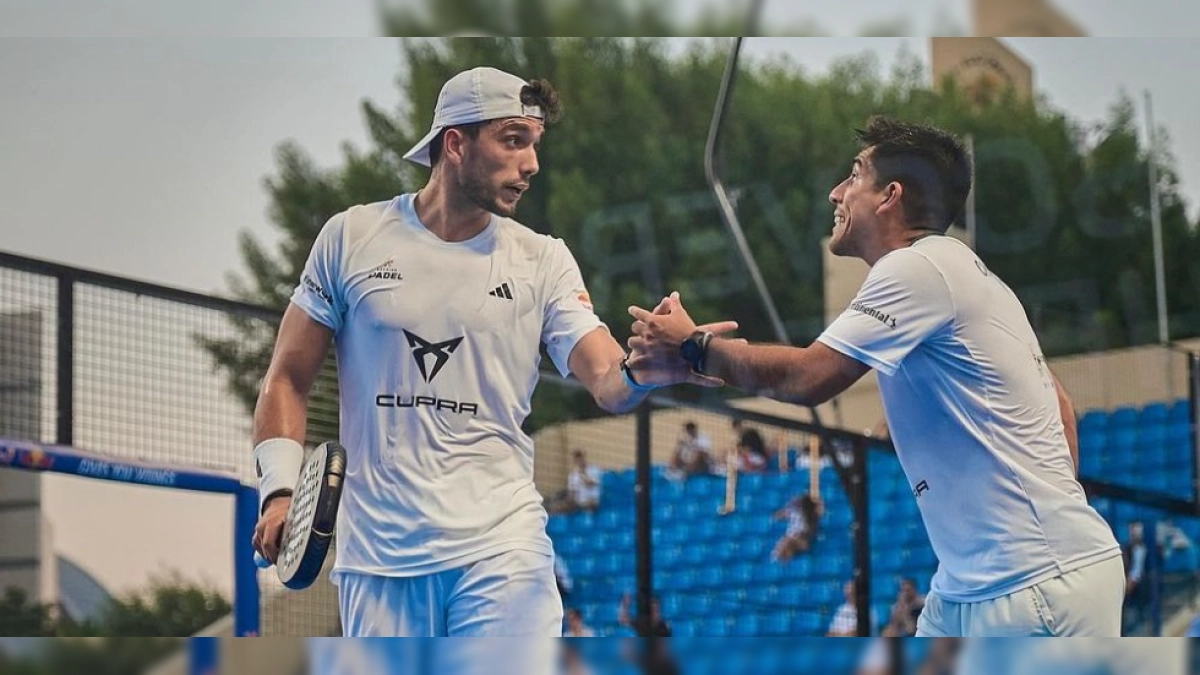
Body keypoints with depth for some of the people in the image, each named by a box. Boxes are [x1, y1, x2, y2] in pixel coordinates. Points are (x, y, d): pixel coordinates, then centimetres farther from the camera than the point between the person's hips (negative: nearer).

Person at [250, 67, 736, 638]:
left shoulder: (543, 259, 6)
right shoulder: (351, 237, 4)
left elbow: (607, 382, -5)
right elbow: (287, 379, 8)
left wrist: (645, 368, -28)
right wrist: (279, 492, -6)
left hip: (500, 545, 0)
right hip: (376, 549, 0)